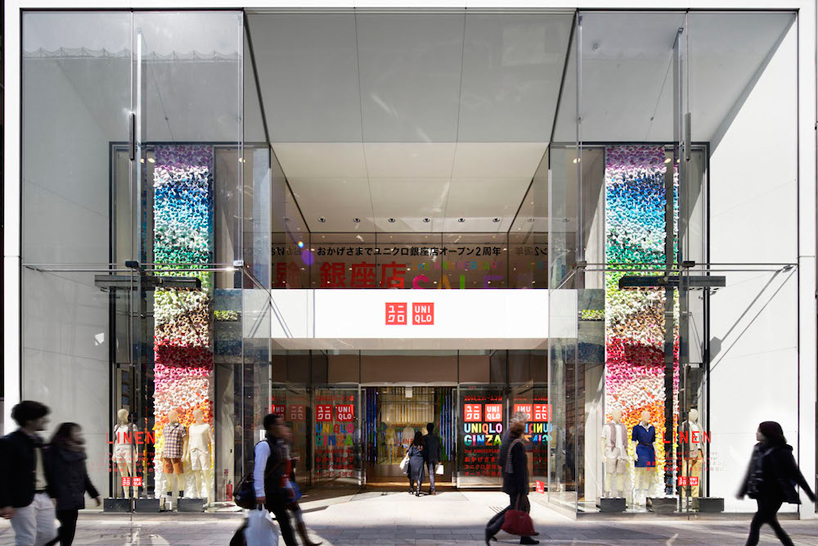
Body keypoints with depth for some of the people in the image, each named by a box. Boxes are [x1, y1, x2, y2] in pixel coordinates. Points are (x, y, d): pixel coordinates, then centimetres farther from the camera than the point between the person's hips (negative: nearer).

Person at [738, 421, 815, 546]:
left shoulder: (782, 452, -12)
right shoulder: (758, 449, 8)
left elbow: (796, 474, -8)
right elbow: (751, 472, 16)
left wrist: (810, 493, -5)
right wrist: (743, 491, 18)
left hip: (774, 495, -7)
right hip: (761, 495, 7)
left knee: (755, 524, -12)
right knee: (774, 525, 16)